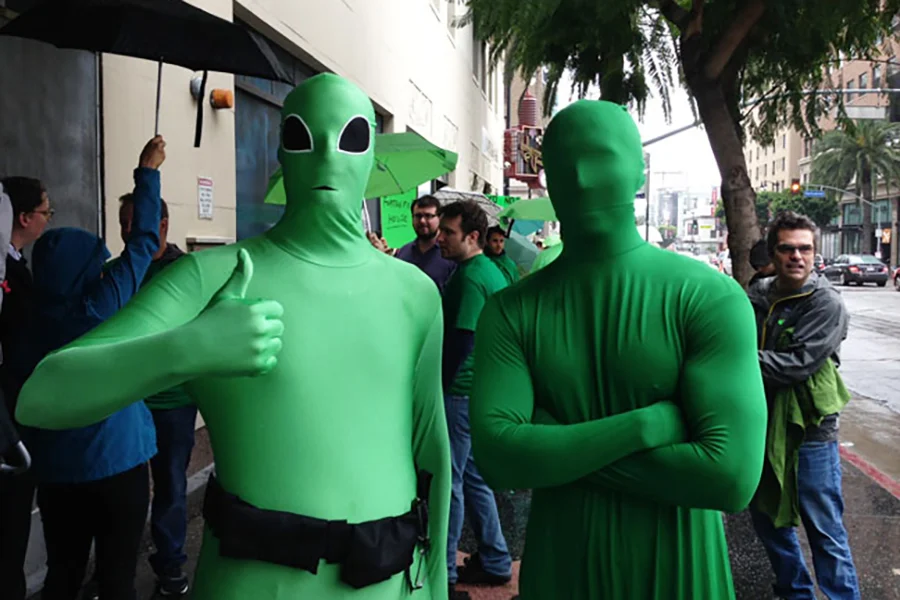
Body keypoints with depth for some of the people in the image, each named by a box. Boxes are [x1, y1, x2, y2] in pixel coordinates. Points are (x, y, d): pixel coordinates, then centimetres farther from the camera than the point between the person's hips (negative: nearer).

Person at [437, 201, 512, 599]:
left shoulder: (470, 276, -17)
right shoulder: (492, 271, 13)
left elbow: (460, 341, -21)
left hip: (462, 391, -10)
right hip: (483, 388, 10)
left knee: (449, 480, 1)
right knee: (472, 477, 18)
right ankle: (495, 562, 27)